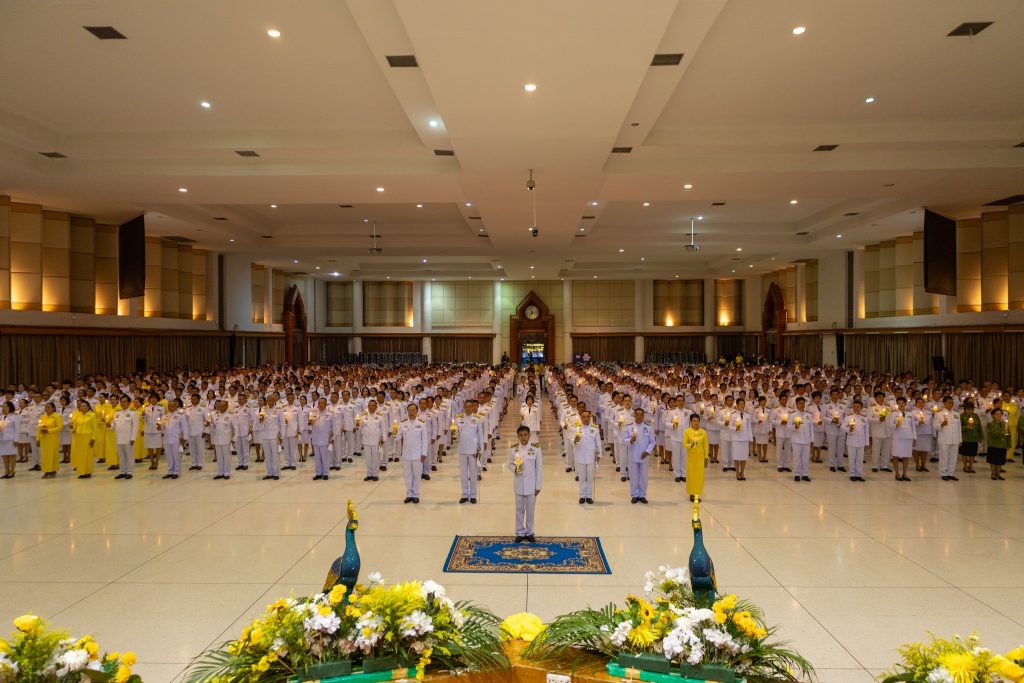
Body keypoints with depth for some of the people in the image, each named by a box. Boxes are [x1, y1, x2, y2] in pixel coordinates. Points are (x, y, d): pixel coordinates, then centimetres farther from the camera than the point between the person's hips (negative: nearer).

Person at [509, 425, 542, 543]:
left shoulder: (536, 450, -7)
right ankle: (520, 533, 23)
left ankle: (529, 533, 22)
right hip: (519, 485, 1)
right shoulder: (513, 450, -3)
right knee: (519, 509, 10)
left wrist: (538, 486, -4)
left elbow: (539, 469, -4)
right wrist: (515, 469, -16)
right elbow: (510, 464, 8)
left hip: (531, 486, -1)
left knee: (530, 510, 8)